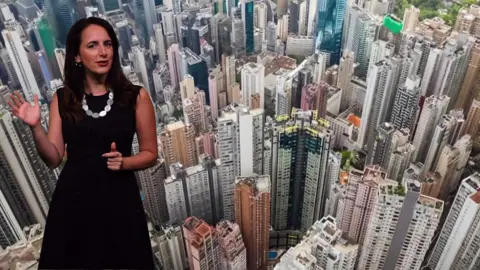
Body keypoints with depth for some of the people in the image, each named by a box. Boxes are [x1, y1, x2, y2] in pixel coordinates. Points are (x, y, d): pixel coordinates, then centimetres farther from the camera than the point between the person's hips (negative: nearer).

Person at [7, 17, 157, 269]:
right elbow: (54, 158, 0)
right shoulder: (62, 99, 1)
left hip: (119, 199, -1)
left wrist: (123, 162, -17)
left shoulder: (136, 96, -6)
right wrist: (35, 126, -14)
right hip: (72, 199, 2)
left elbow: (150, 153, 1)